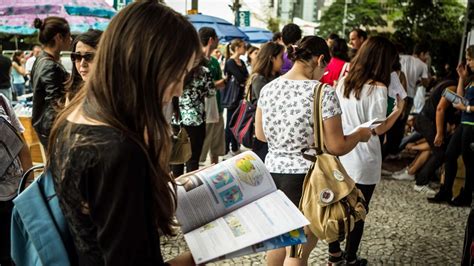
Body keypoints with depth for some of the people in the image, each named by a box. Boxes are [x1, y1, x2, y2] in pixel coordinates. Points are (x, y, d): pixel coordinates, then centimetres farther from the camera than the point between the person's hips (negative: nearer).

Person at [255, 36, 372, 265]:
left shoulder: (268, 88, 1)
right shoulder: (323, 93, -17)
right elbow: (336, 147, -13)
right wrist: (360, 134, 5)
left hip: (272, 171, 6)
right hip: (305, 178, -6)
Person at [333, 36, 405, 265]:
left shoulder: (343, 83, 2)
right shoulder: (377, 88, -16)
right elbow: (378, 128, -16)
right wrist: (399, 110, -4)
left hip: (340, 156, 5)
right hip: (362, 161, -5)